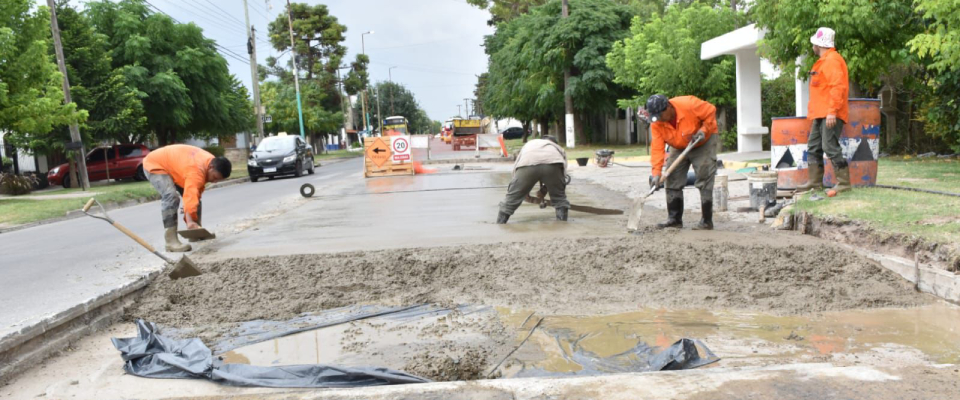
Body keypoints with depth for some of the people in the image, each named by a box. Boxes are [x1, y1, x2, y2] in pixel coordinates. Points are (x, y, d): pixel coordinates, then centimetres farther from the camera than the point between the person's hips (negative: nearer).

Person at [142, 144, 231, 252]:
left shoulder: (211, 161, -9)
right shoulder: (196, 170, -39)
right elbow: (190, 196, -52)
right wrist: (190, 221, -62)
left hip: (172, 165, 10)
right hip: (155, 165, -9)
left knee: (196, 195, 6)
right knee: (171, 197, -29)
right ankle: (171, 242, -29)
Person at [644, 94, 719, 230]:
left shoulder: (689, 104, -33)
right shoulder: (656, 123, -20)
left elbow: (710, 111, -17)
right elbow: (657, 147, -23)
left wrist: (704, 129, -28)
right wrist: (656, 172, -31)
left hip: (704, 143, -5)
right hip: (679, 147, 5)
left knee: (704, 181, -11)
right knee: (672, 181, -1)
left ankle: (706, 221, -6)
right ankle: (674, 219, 8)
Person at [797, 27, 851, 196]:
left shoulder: (832, 60, -12)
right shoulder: (823, 61, 20)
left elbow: (838, 87, -21)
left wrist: (832, 111, -25)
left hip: (830, 115, -11)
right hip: (820, 114, 11)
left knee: (830, 147, -12)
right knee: (813, 147, 12)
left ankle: (844, 183, -7)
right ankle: (815, 182, 17)